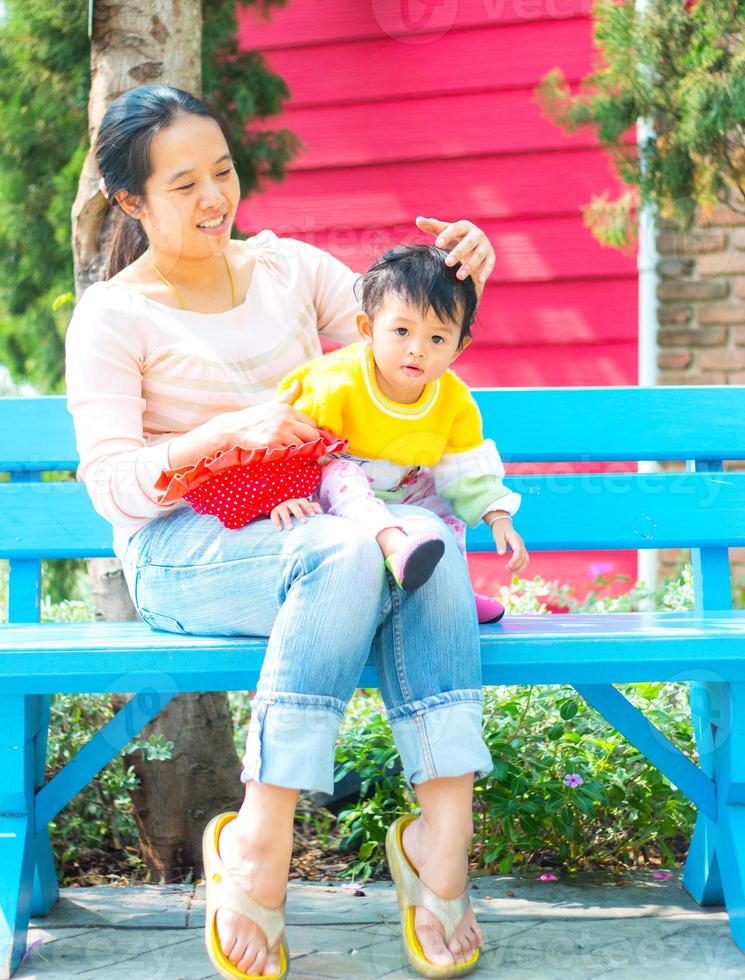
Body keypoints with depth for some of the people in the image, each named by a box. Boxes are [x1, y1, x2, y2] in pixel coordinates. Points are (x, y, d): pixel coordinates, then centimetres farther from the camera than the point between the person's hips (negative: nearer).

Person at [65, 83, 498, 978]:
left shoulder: (288, 266, 14)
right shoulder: (111, 317, 1)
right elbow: (113, 485, -9)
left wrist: (457, 273, -4)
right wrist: (231, 429, -24)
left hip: (308, 526, 4)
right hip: (182, 549, -4)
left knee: (426, 534, -31)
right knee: (348, 553, -36)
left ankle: (443, 834, -33)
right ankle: (259, 845, -33)